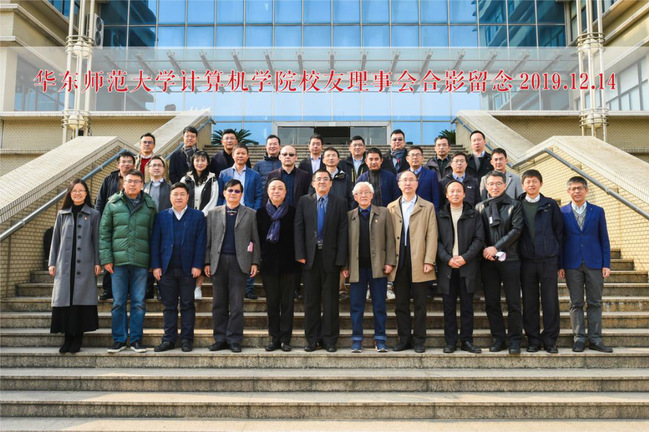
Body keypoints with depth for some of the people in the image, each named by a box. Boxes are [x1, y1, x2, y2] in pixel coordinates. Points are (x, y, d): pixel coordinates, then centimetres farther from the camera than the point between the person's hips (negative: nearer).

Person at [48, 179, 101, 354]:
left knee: (82, 299, -2)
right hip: (64, 265, 2)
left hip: (85, 265, -2)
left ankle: (78, 337, 6)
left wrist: (98, 262, -3)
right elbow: (55, 239, 13)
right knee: (65, 299, 0)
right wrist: (52, 263, 9)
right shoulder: (62, 214, 13)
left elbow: (96, 240, 3)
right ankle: (68, 337, 9)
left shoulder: (93, 215, 5)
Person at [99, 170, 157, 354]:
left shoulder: (150, 205, 6)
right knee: (118, 302, 6)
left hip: (141, 262, 0)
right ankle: (119, 339, 17)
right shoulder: (113, 204, 6)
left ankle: (136, 339, 15)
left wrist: (155, 262, 2)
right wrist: (106, 258, -3)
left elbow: (154, 234, 7)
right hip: (119, 261, 0)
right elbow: (104, 232, 5)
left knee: (139, 302, 4)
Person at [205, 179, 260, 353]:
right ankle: (220, 339, 15)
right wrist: (207, 262, 3)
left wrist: (255, 262, -2)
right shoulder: (213, 213, 12)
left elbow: (255, 240, 5)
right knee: (219, 303, 6)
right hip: (218, 261, 2)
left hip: (239, 262, -2)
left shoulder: (250, 214, 8)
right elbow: (209, 239, 9)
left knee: (236, 304, -1)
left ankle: (234, 339, 7)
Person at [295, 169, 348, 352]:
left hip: (331, 257, -1)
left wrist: (341, 259, -9)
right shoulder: (304, 201, 7)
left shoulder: (340, 203, 3)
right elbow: (298, 229, 3)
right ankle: (312, 339, 17)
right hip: (310, 257, 1)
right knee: (311, 301, 8)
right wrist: (300, 254, -6)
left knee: (330, 301, 5)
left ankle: (329, 339, 15)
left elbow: (343, 232, -2)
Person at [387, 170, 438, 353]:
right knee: (401, 304, 7)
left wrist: (429, 261, -10)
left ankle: (419, 340, 12)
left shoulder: (427, 207, 7)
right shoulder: (391, 207, 12)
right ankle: (404, 339, 17)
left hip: (419, 263, -2)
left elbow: (432, 235, 0)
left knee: (420, 304, 3)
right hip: (399, 263, 2)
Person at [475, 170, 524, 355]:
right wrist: (484, 250, -10)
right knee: (491, 303, 6)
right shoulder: (480, 207, 11)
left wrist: (496, 247, -12)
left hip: (509, 259, -2)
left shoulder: (514, 205, 5)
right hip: (487, 261, 2)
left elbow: (516, 229, -6)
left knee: (513, 303, 1)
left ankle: (515, 340, 11)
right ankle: (498, 339, 16)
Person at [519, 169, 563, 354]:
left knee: (550, 301, 1)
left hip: (548, 260, -1)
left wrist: (558, 257, 2)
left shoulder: (550, 205, 6)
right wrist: (517, 254, 1)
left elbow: (559, 231, 6)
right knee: (529, 302, 5)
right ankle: (533, 340, 14)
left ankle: (550, 340, 11)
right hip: (527, 260, 1)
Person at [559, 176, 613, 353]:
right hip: (572, 265, -1)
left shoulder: (598, 211, 6)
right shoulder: (562, 212, 3)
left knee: (595, 303, 5)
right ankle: (579, 339, 10)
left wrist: (606, 264, -1)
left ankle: (595, 340, 12)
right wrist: (560, 265, -3)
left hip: (594, 264, 1)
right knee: (576, 303, 4)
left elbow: (604, 239, 6)